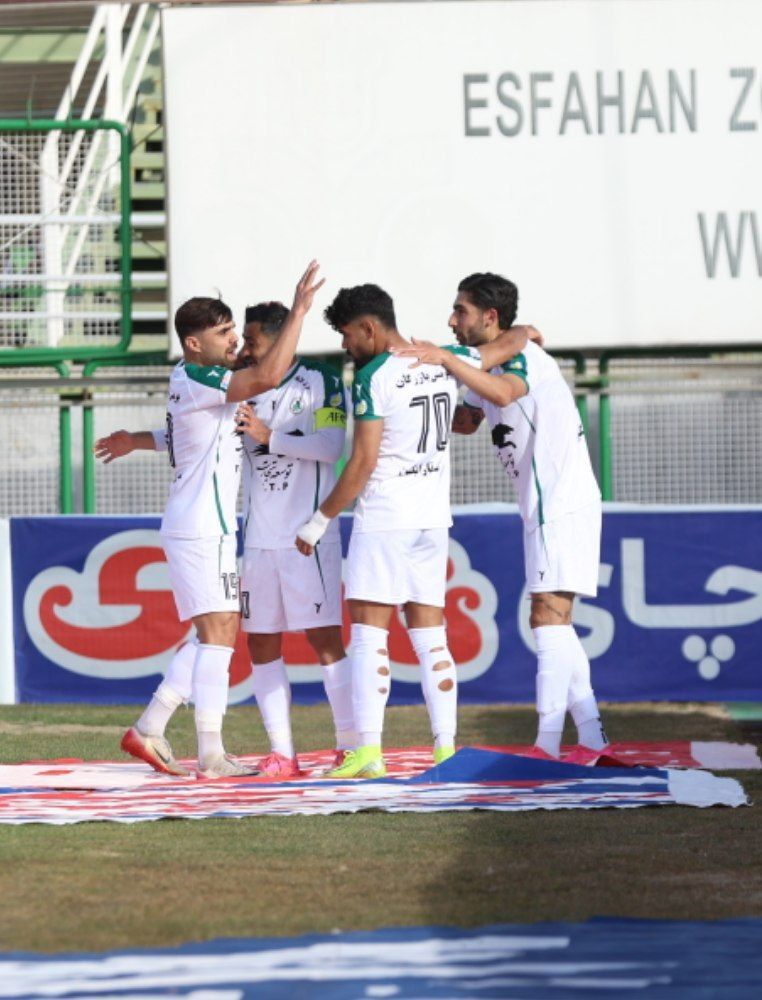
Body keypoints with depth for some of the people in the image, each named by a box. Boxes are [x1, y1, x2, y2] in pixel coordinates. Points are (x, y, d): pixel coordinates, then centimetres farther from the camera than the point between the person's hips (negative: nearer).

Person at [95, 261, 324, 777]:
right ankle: (212, 756, -12)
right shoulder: (196, 381, -16)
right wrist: (298, 312, -25)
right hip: (202, 528, -10)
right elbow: (269, 375, -29)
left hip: (206, 528, 10)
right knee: (218, 633, -11)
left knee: (214, 636, 12)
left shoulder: (196, 383, 16)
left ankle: (149, 730, 13)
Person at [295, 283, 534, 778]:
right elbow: (512, 342, 21)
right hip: (434, 516, 7)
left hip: (384, 516, -7)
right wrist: (523, 334, 45)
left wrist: (320, 520, -7)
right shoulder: (446, 363, 7)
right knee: (430, 636, 9)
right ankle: (446, 748, 6)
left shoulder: (375, 376, -12)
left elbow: (363, 463, -15)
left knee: (369, 631, -5)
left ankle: (369, 752, -12)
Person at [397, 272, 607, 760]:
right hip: (545, 508, 10)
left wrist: (445, 359, -38)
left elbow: (504, 393, -37)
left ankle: (547, 745, -18)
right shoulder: (487, 367, 15)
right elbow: (467, 420, 28)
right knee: (555, 625, 10)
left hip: (564, 505, -10)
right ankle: (592, 738, 13)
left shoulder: (523, 355, -15)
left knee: (548, 615, -14)